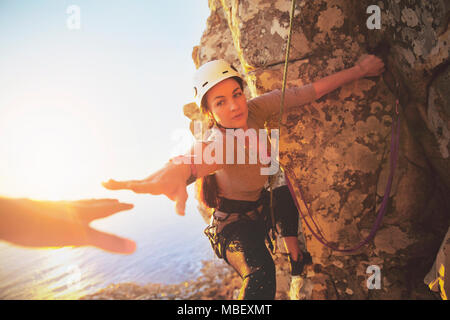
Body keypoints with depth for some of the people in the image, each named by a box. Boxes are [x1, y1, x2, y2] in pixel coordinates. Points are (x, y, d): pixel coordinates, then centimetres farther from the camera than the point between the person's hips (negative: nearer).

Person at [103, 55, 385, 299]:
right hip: (235, 224, -8)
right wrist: (174, 175, -80)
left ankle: (295, 255, 35)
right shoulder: (219, 143, -34)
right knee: (261, 274, -29)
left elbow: (307, 93, -13)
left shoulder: (254, 110, -16)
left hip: (260, 207, 8)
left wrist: (359, 70, -9)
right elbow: (191, 160, -56)